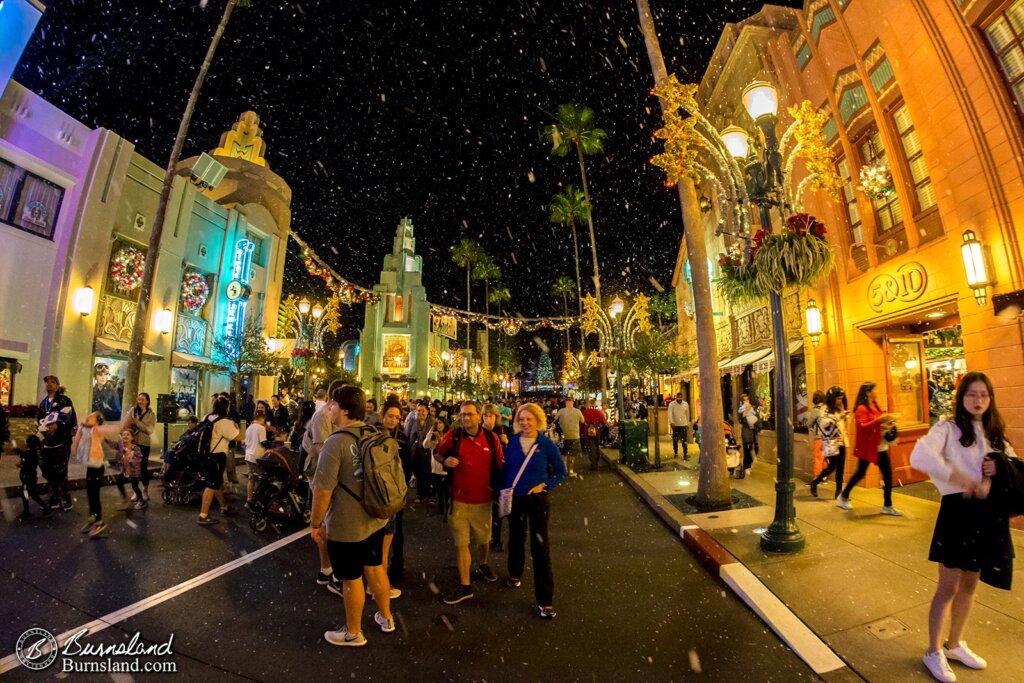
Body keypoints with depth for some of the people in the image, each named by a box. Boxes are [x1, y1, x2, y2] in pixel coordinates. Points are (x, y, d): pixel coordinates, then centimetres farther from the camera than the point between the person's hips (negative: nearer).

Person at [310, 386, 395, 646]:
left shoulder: (336, 442, -24)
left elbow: (323, 490, -24)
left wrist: (315, 524, -9)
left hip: (346, 525, -7)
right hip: (375, 518, 7)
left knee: (352, 579, 13)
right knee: (376, 568, 23)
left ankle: (353, 633, 34)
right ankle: (386, 618, 42)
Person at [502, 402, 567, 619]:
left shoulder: (546, 443, -11)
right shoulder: (513, 441, -5)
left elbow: (561, 471, -3)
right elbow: (506, 468, 3)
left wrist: (544, 485, -14)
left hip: (537, 498, -3)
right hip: (514, 497, 3)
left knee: (540, 546, 0)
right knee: (516, 538, 21)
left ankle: (545, 600, 11)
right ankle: (515, 574, 47)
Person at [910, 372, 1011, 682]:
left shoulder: (995, 433, 10)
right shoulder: (948, 428, -11)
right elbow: (919, 457, -28)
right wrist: (963, 480, -29)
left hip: (988, 512, 6)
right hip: (958, 510, -6)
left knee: (970, 584, 18)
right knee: (949, 588, 3)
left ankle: (955, 644, 37)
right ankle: (934, 653, 19)